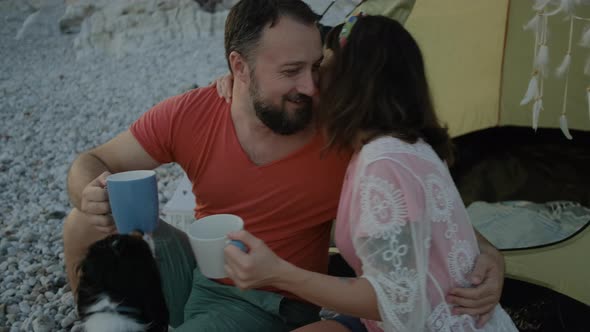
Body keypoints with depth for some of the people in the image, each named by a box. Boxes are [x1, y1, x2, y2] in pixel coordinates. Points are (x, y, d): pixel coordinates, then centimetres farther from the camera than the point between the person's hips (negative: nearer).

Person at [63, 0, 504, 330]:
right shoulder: (190, 114, -15)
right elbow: (92, 164, -5)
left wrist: (485, 254, -32)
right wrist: (92, 196, -30)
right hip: (197, 270, 4)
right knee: (87, 224, -11)